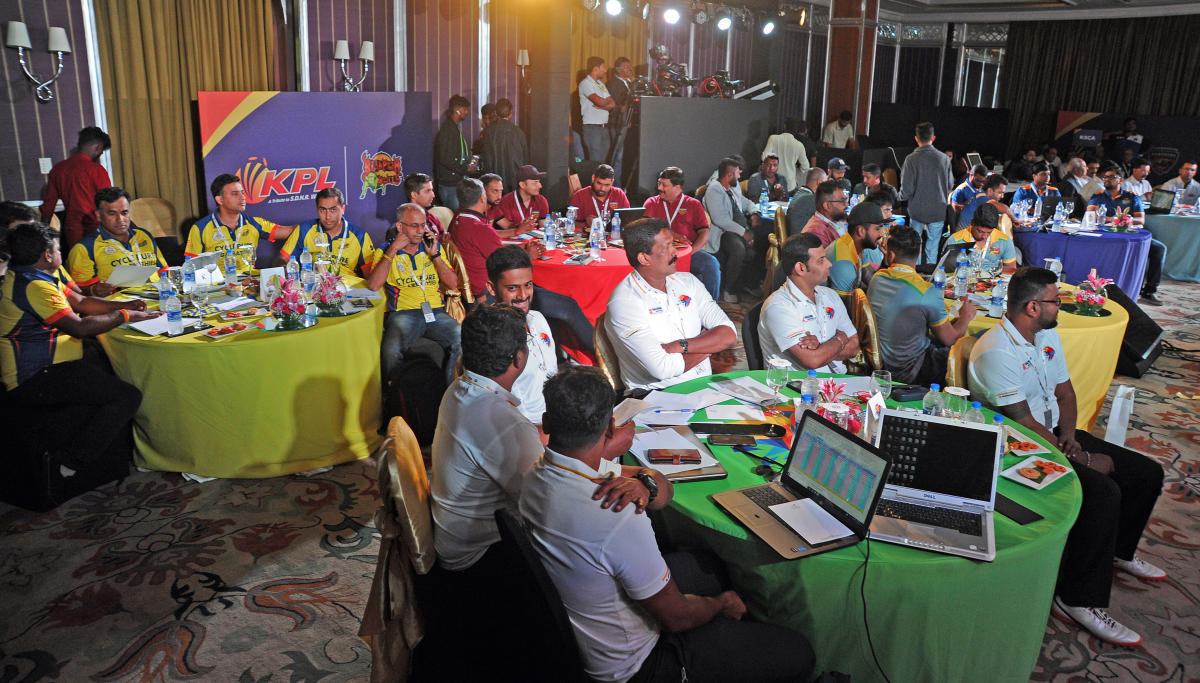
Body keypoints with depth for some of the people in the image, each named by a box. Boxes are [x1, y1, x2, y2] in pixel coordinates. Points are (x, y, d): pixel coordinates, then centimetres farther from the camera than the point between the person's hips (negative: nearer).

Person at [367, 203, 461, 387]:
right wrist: (393, 249, -5)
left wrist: (434, 254, 0)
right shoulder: (386, 252, 11)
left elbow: (453, 284, 11)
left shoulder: (433, 246, 19)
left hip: (436, 311, 2)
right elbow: (373, 285, -7)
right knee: (391, 350, -33)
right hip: (403, 313, -2)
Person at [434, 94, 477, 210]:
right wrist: (466, 169, -16)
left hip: (459, 181, 9)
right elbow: (444, 159, -19)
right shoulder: (446, 129, -13)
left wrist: (470, 161, 8)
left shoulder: (458, 128, 17)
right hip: (449, 183, -9)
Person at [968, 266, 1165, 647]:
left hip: (1055, 435, 10)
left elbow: (1064, 391, 14)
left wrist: (1069, 436, -6)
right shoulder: (996, 352, -23)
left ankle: (1118, 550, 31)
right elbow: (1023, 423, -23)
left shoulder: (1048, 335, 8)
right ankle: (1078, 601, -17)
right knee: (1103, 492, -28)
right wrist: (1082, 459, -17)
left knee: (1147, 473, 6)